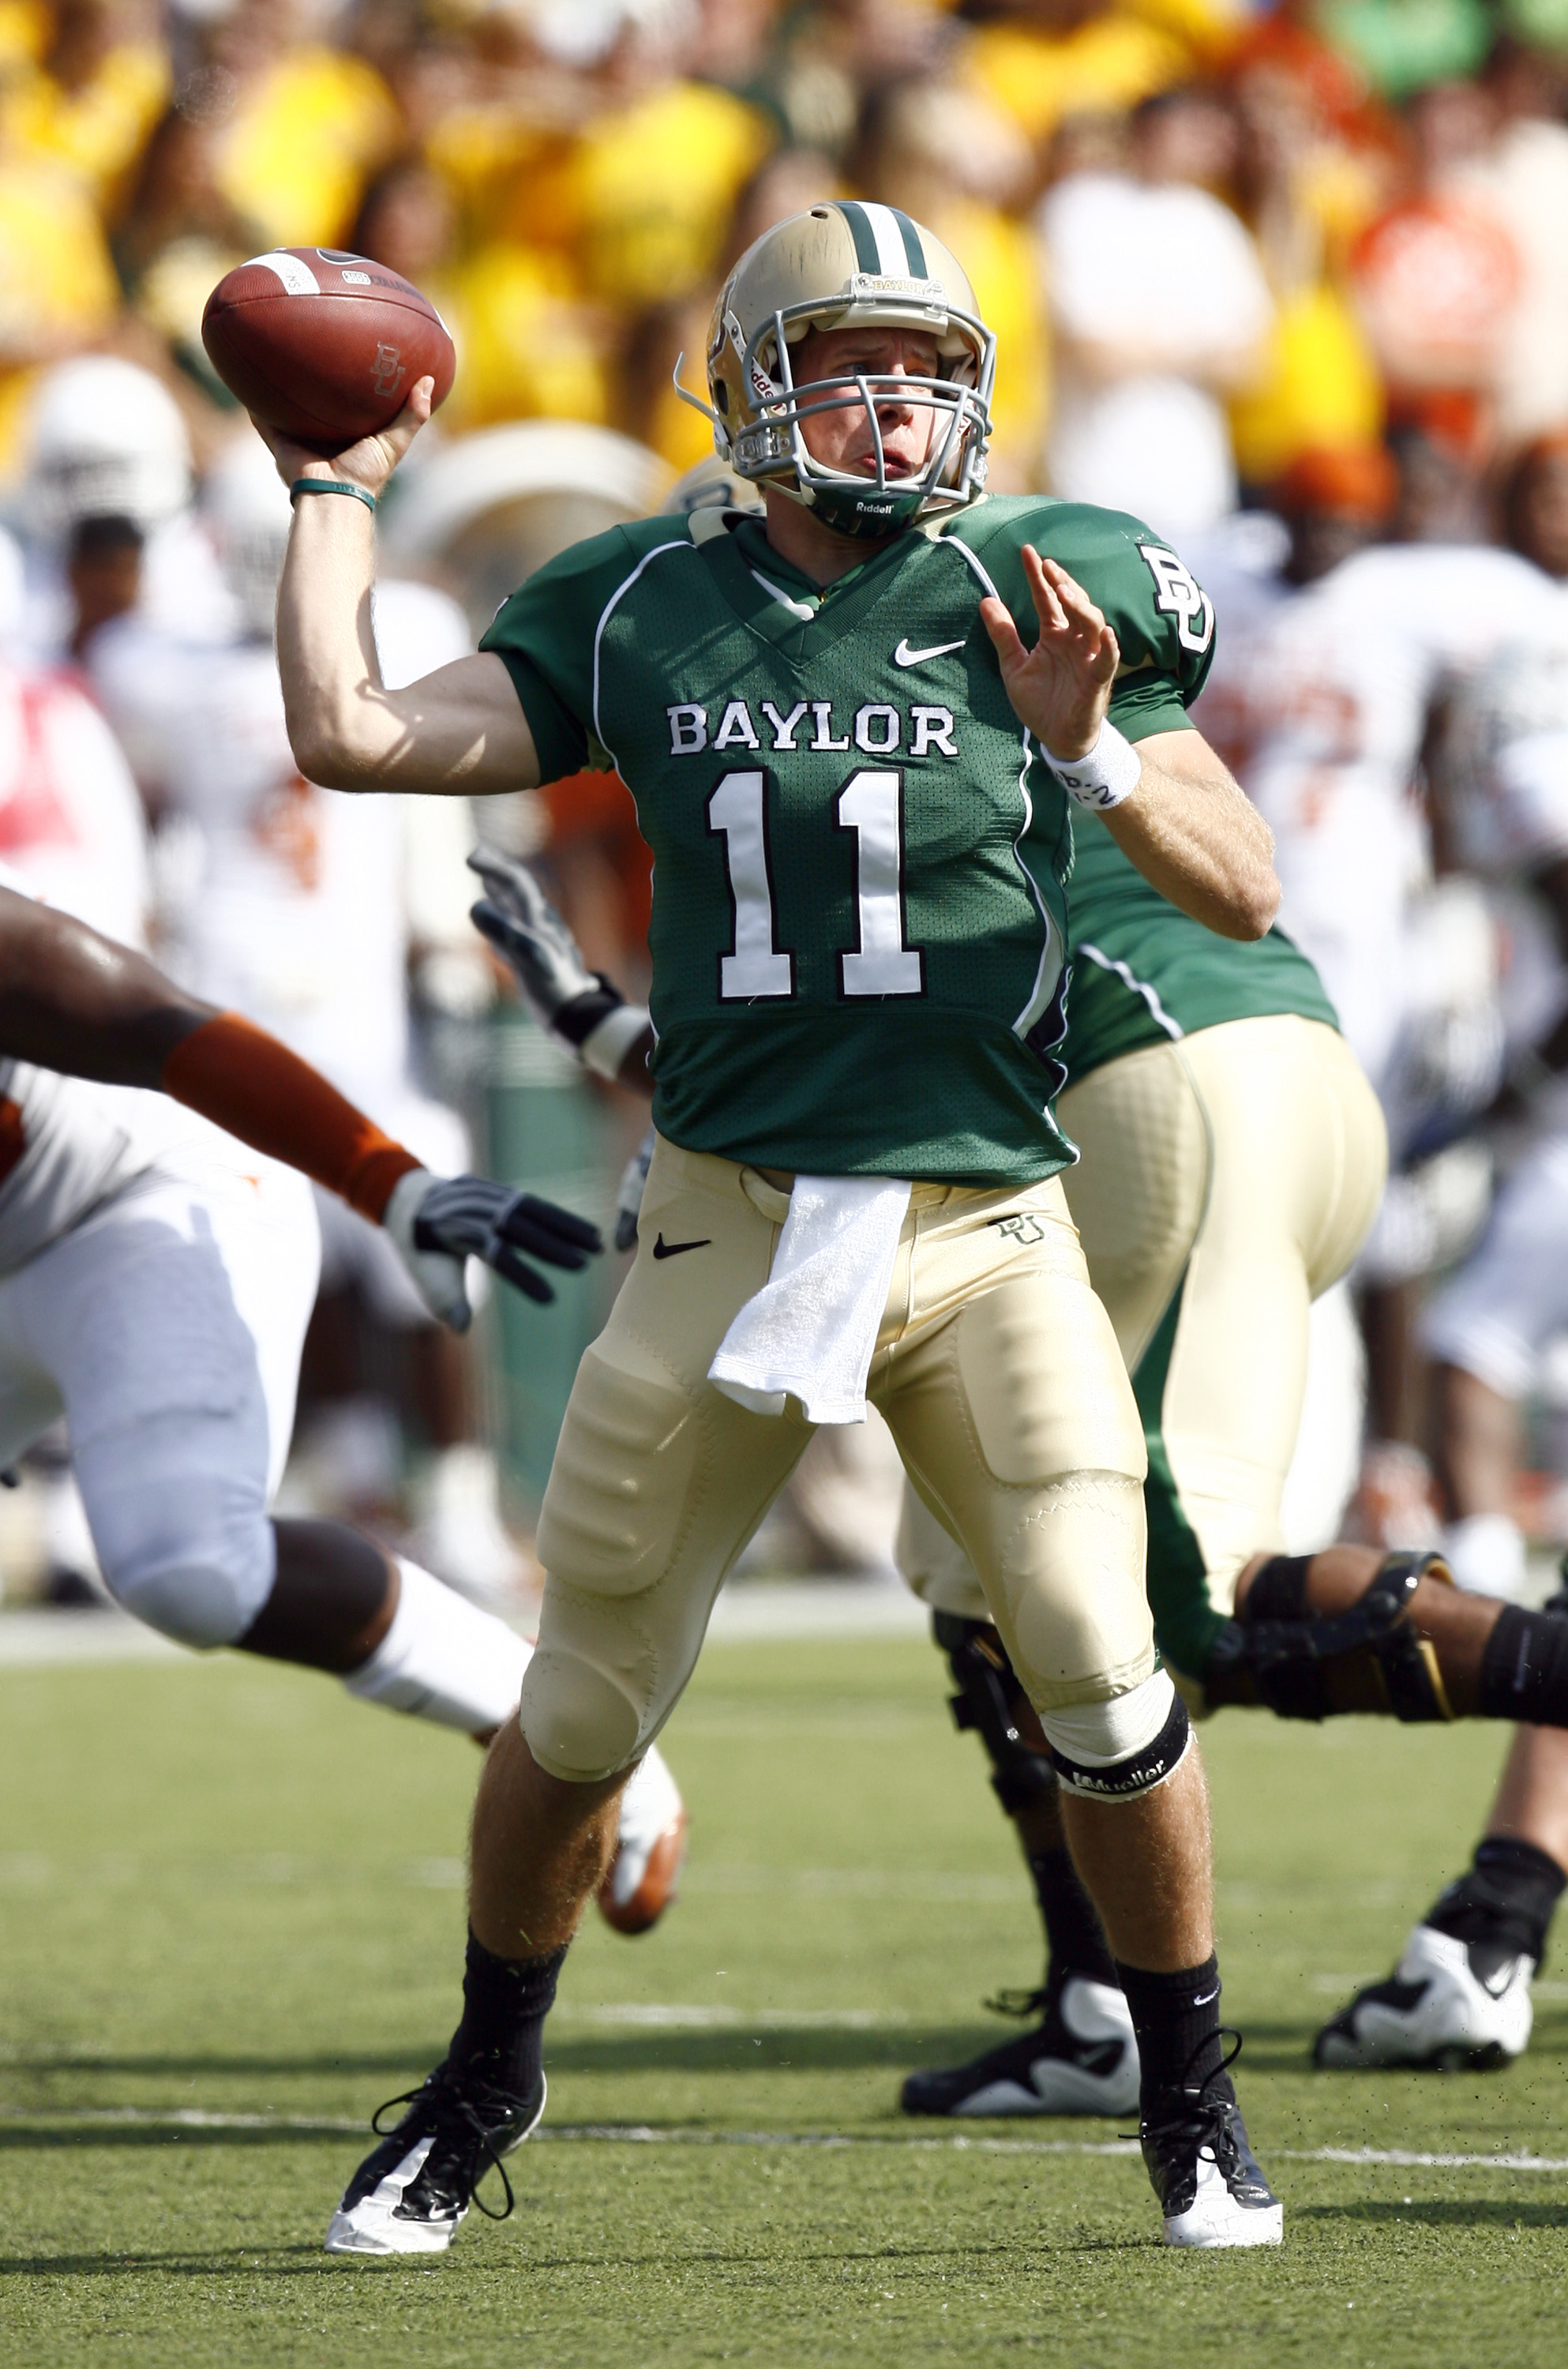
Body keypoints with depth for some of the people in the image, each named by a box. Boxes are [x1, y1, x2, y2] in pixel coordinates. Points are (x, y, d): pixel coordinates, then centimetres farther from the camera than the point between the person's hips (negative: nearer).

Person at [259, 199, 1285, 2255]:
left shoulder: (1048, 595, 0)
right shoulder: (648, 617, 4)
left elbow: (1246, 893, -1)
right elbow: (351, 735, -2)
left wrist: (1096, 753, -17)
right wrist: (338, 494, 7)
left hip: (987, 1220, -1)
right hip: (732, 1219, 1)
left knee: (1101, 1677, -10)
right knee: (586, 1699, 7)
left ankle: (1191, 2100, 10)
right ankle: (487, 2077, 29)